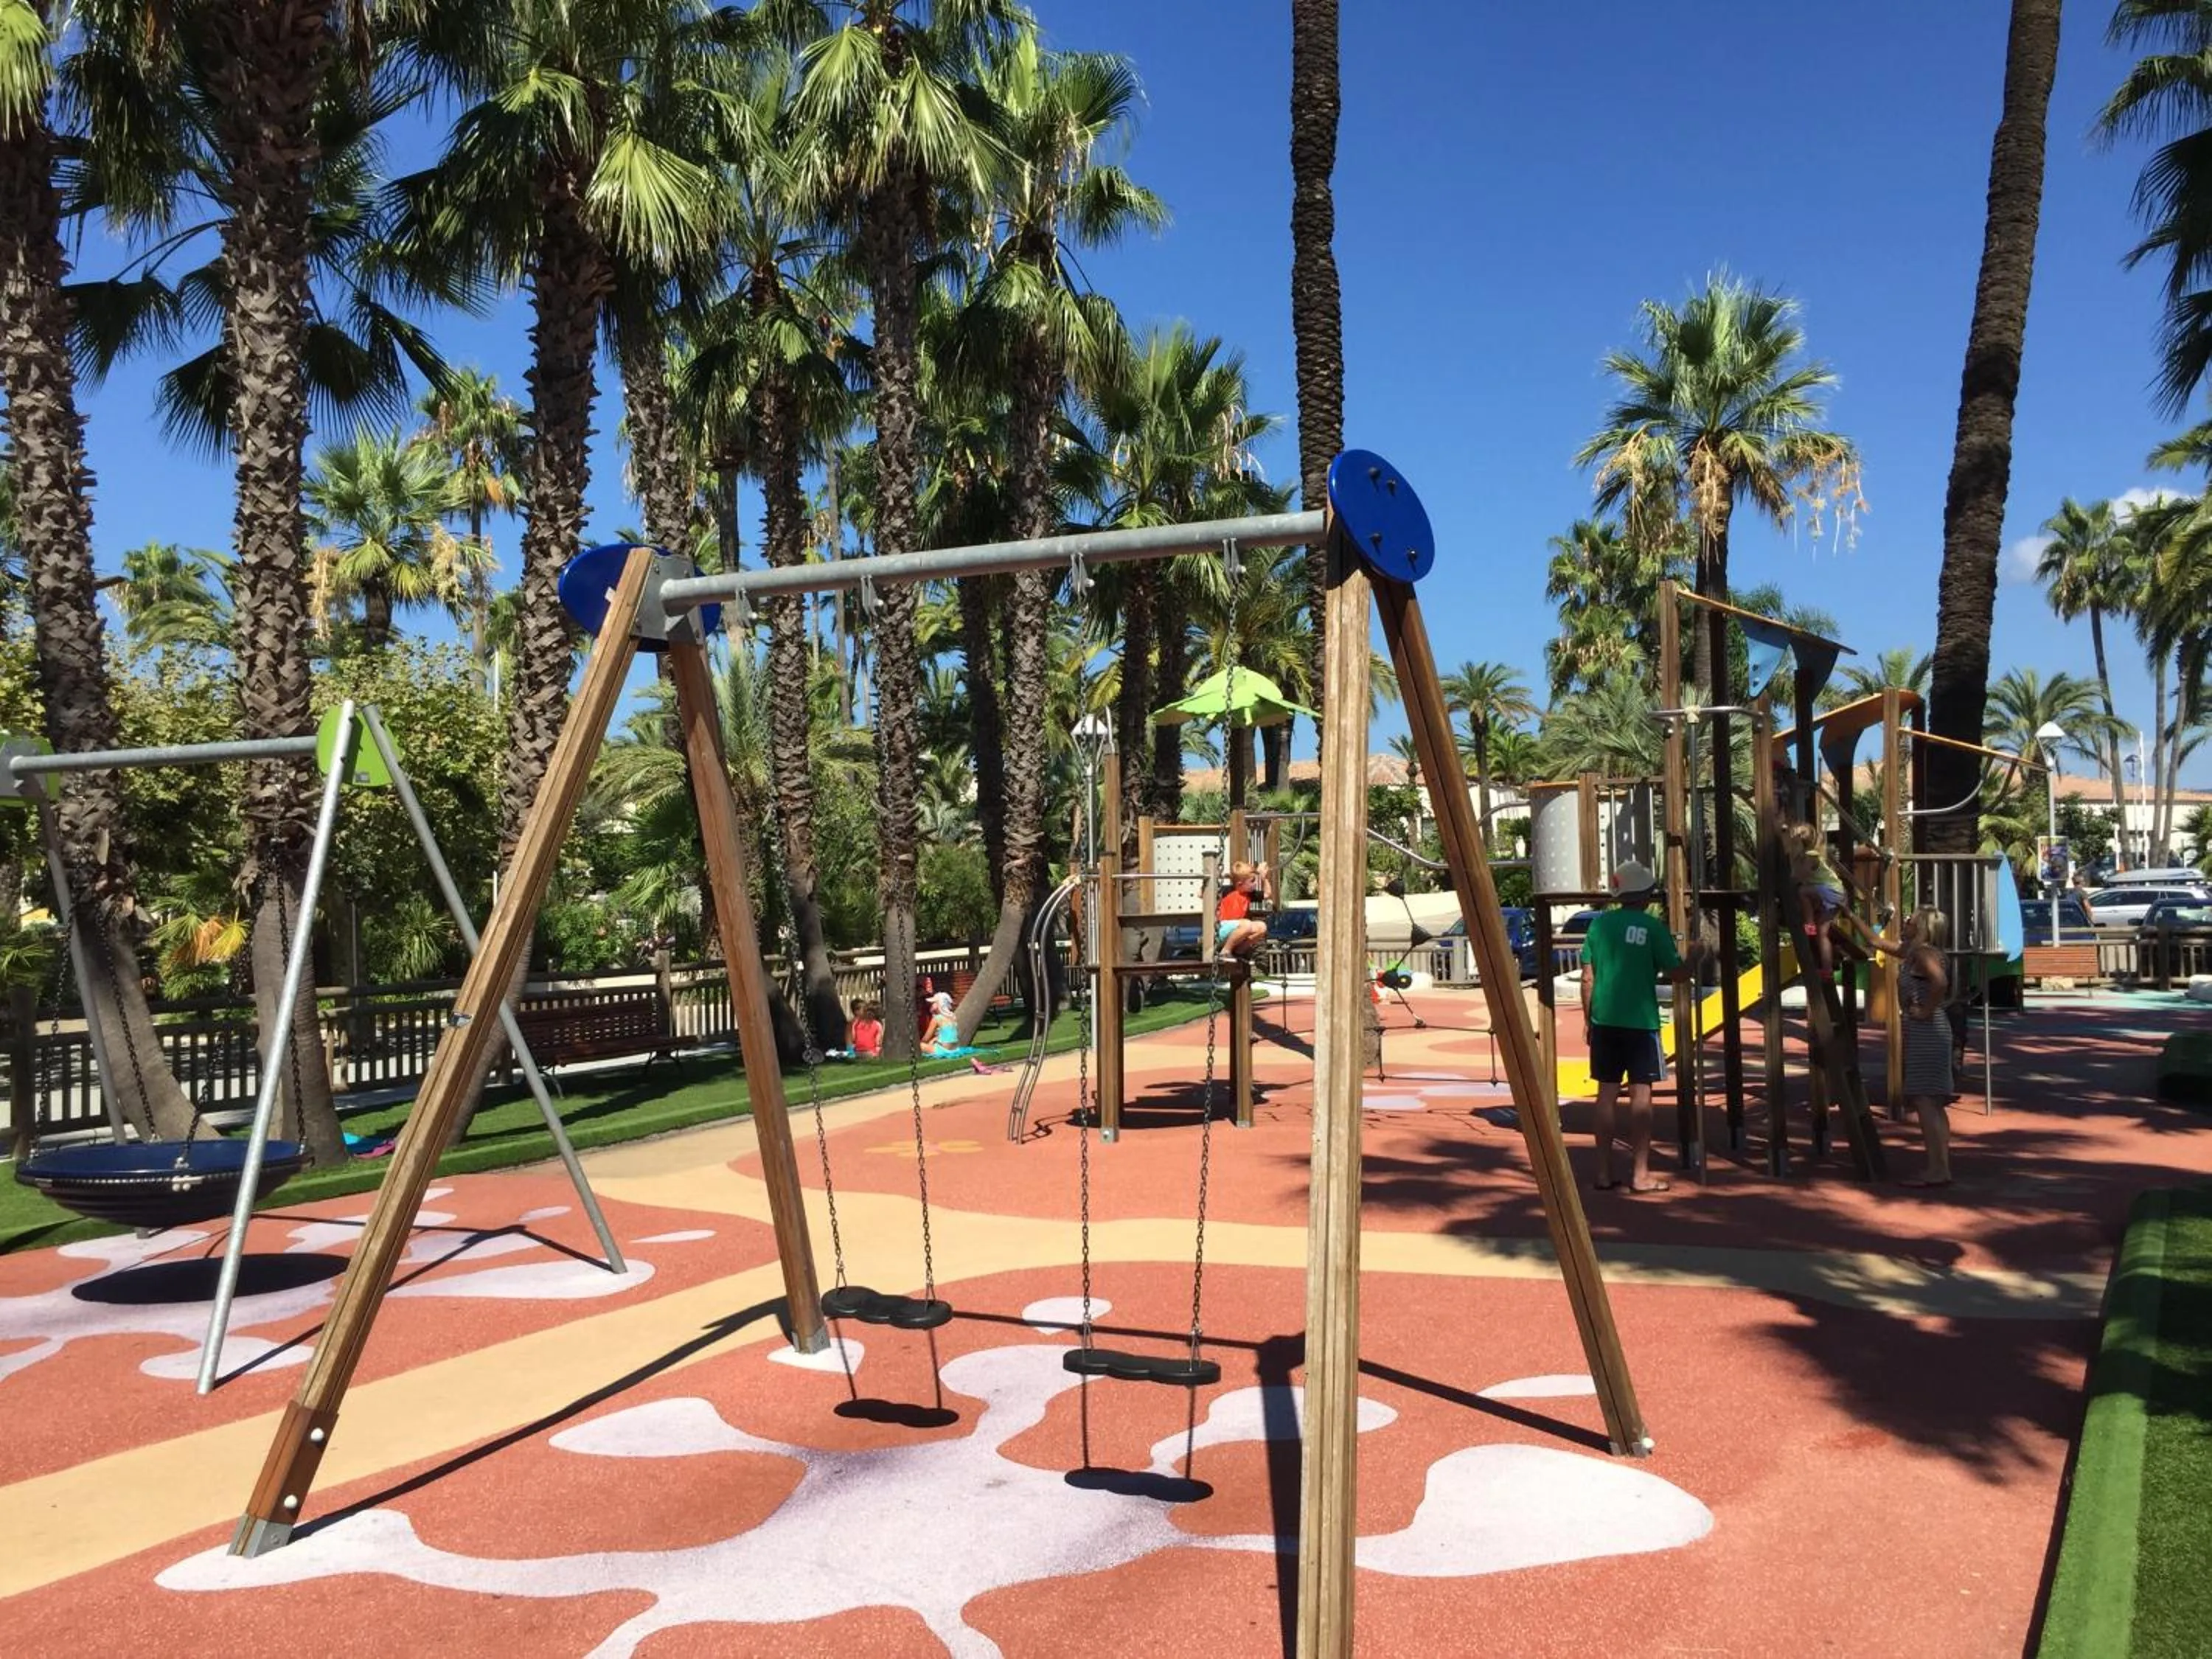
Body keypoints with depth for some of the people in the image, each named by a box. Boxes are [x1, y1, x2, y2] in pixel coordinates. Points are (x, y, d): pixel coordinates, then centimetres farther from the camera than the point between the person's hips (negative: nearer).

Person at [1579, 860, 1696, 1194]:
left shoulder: (1599, 923, 4)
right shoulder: (1652, 926, -8)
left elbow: (1588, 977, 5)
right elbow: (1676, 973, -6)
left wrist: (1588, 1018, 13)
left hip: (1604, 1020, 4)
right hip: (1640, 1022, -4)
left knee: (1607, 1093, 8)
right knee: (1640, 1095, 2)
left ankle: (1605, 1173, 11)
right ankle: (1640, 1175, 4)